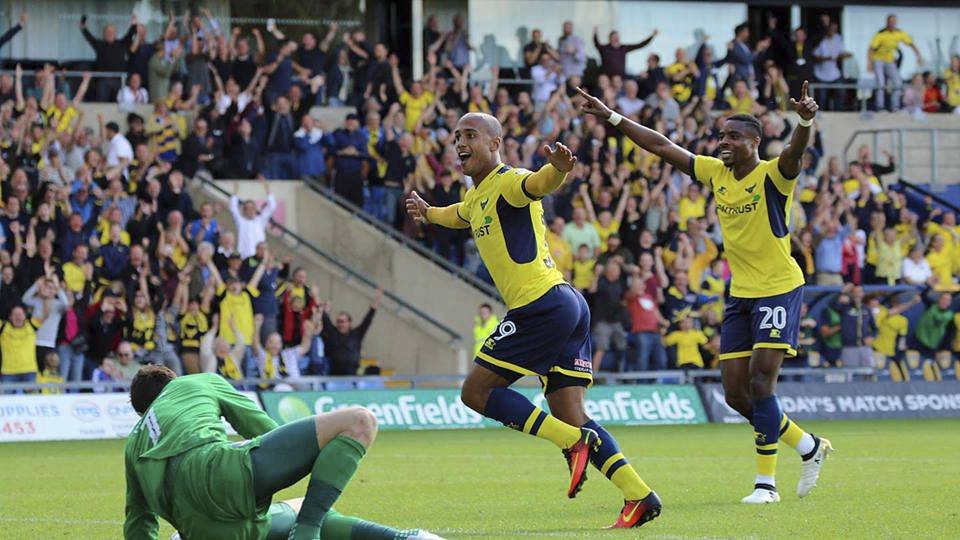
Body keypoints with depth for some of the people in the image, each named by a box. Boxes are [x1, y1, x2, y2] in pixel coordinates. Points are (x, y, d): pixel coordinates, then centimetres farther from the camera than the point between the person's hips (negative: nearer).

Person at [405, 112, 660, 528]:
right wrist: (427, 213, 67)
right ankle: (639, 496, -6)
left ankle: (574, 443, -10)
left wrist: (557, 169, -54)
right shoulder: (477, 197, 22)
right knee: (570, 415, 3)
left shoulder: (508, 183, -7)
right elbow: (459, 215, 48)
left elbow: (538, 184, -31)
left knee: (476, 391, -4)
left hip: (542, 305, -10)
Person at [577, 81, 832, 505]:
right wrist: (611, 117, 10)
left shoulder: (772, 176, -13)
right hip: (739, 295, 7)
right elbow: (661, 146, 11)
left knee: (760, 382, -14)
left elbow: (794, 152, -34)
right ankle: (809, 447, 22)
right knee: (735, 393, 4)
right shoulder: (716, 172, 6)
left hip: (778, 291, -7)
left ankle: (766, 482, -7)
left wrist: (805, 121, -56)